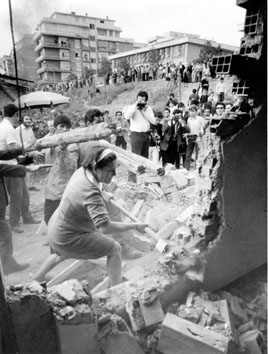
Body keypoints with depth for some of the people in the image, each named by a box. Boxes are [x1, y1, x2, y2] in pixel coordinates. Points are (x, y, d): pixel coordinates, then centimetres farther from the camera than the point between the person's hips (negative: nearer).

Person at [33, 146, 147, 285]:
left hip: (55, 228, 9)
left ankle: (35, 280, 58)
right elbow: (105, 227, -41)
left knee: (61, 254, 40)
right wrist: (134, 226, -34)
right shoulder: (91, 193, -35)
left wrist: (103, 193, 10)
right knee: (115, 249, -4)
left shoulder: (81, 171, -9)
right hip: (68, 238, -9)